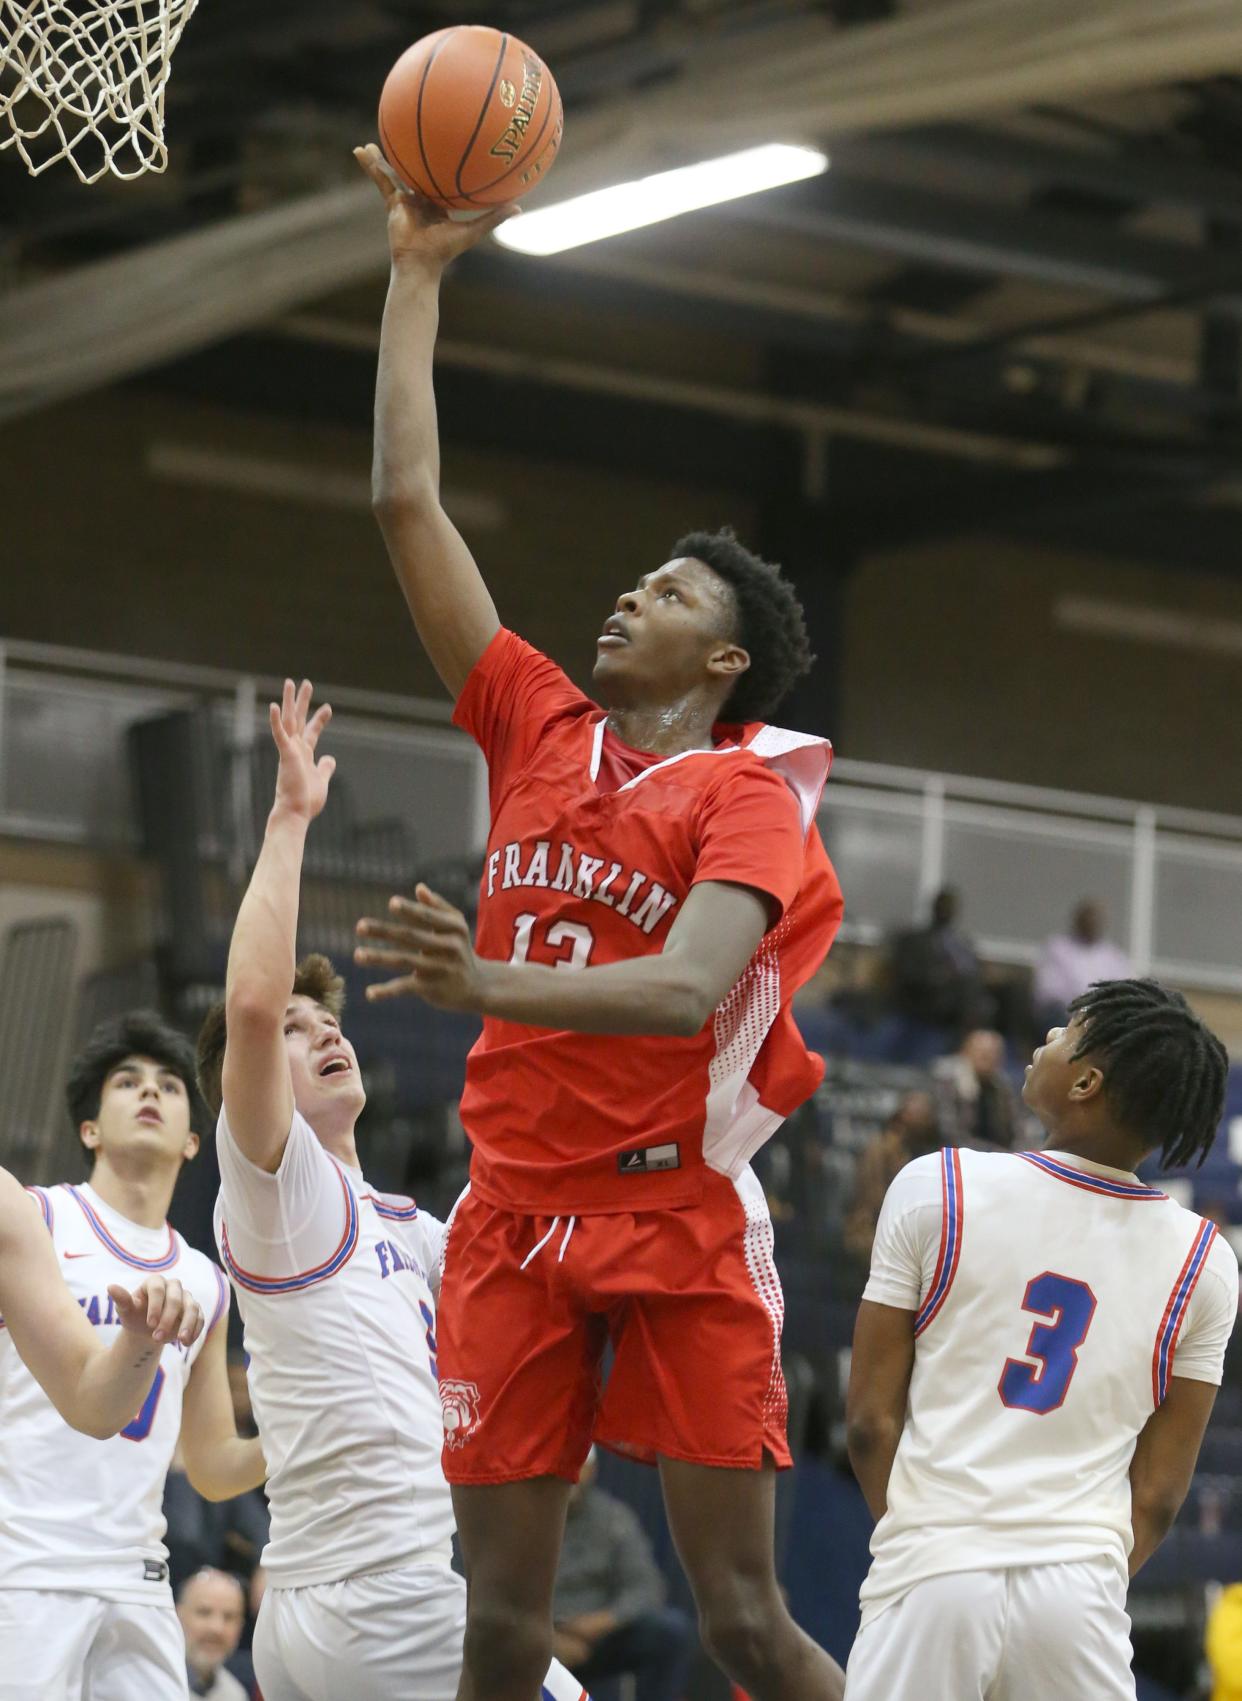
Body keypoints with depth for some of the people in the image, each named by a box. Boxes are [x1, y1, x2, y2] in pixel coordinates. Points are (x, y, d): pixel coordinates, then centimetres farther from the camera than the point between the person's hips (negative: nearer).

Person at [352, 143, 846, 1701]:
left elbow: (686, 988, -21)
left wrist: (493, 984, -37)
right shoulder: (537, 730, 12)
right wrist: (417, 271, 12)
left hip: (677, 1217, -4)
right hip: (515, 1210, 5)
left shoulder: (749, 794, -3)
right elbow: (406, 504, 12)